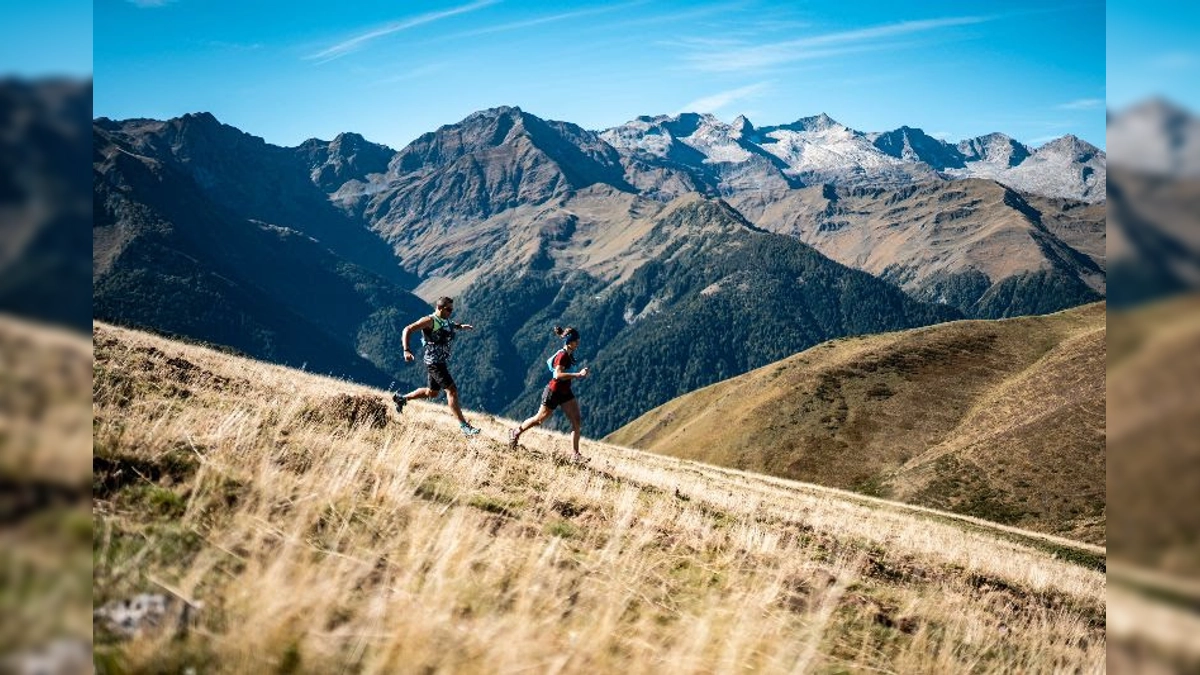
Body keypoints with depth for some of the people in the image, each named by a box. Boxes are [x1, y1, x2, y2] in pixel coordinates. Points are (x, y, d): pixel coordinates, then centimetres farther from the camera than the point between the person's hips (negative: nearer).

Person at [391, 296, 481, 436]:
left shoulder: (446, 321, 10)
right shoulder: (430, 320, -16)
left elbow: (453, 326, 36)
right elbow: (407, 330, -20)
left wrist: (461, 326, 15)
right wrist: (406, 351, -31)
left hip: (442, 362, 10)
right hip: (434, 363, -10)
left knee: (432, 393, 22)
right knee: (452, 390, -14)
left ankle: (401, 398, 39)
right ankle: (464, 426, -13)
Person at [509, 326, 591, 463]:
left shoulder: (568, 355, 5)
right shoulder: (562, 356, -22)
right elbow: (558, 375, -35)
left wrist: (577, 376, 9)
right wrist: (578, 374, -36)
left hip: (565, 392, 8)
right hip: (554, 392, -8)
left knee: (577, 421, -2)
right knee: (540, 418, 8)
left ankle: (576, 455, 0)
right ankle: (516, 433, 32)